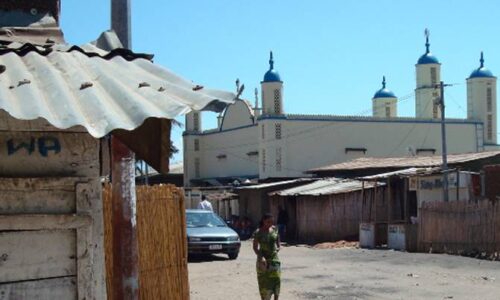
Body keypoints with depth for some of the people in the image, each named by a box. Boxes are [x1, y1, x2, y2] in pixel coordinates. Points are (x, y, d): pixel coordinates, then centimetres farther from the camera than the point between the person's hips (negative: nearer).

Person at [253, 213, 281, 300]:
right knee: (264, 282, 2)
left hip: (274, 258, 3)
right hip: (263, 260, -3)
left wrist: (278, 247, 2)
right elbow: (255, 247, -5)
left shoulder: (274, 229, 3)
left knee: (276, 279, -8)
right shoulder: (258, 232, -8)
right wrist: (261, 257, -18)